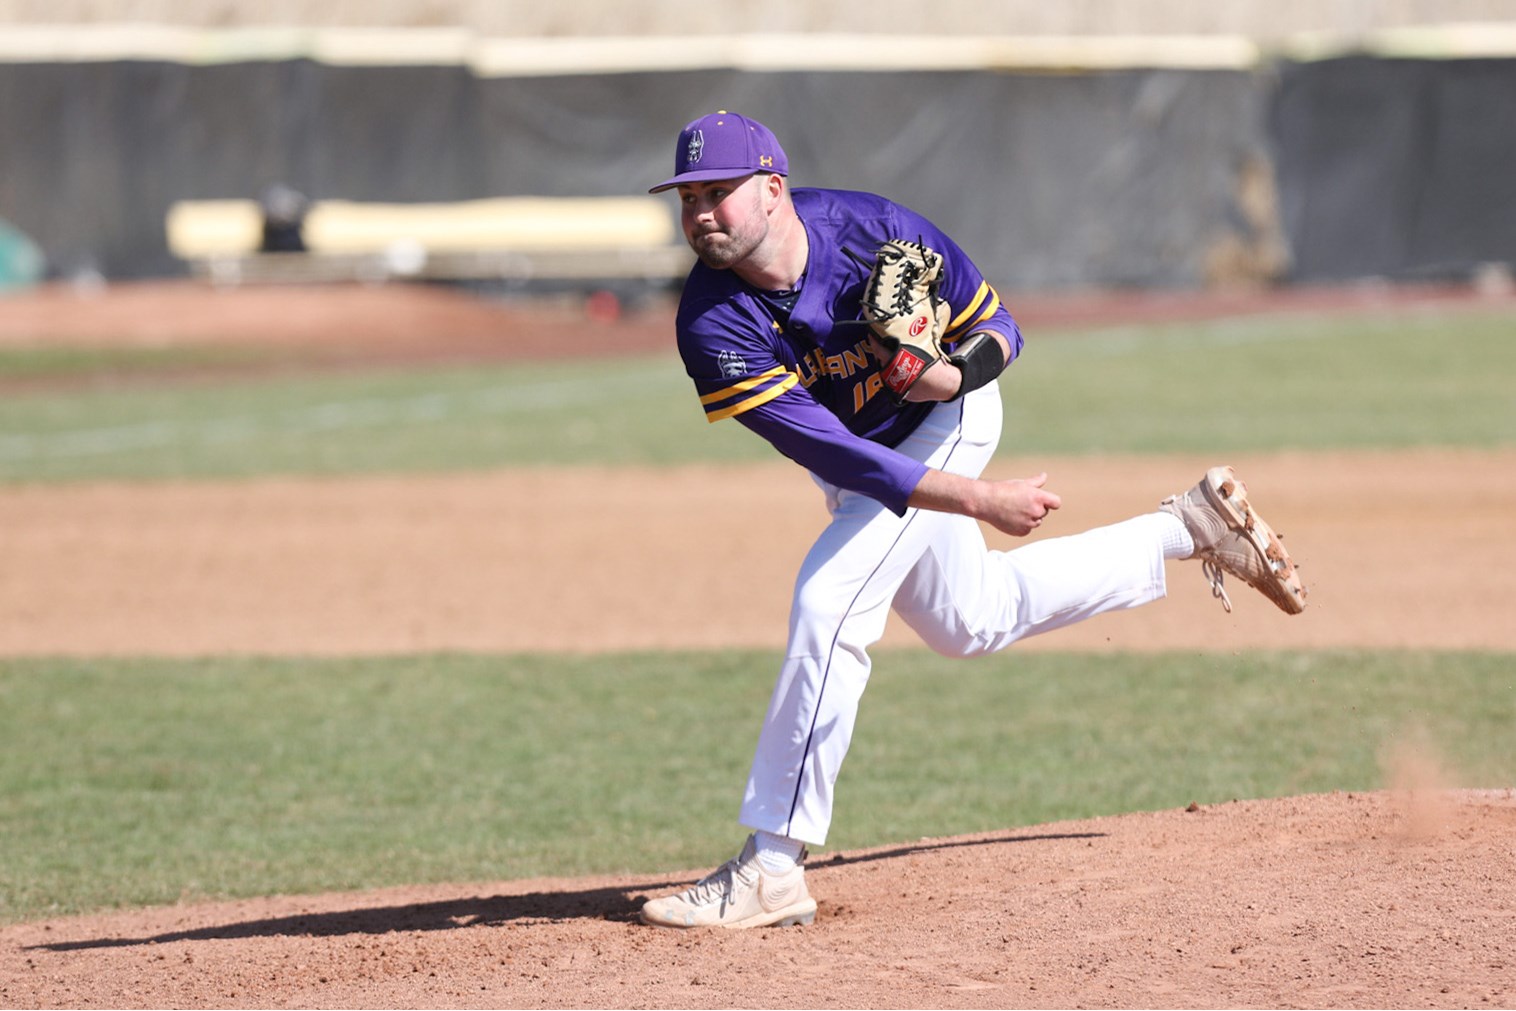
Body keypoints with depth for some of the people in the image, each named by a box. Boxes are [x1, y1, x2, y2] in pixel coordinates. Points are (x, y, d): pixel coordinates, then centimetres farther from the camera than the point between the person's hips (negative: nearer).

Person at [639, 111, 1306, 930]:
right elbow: (832, 453, -35)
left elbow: (998, 328, -15)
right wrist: (982, 501, -41)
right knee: (974, 620, 23)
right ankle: (1193, 528, 39)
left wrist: (955, 372, -39)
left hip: (945, 422, -4)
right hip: (862, 456, 4)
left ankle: (771, 869, -18)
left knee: (828, 604, -21)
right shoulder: (712, 326, -30)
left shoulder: (873, 231, -31)